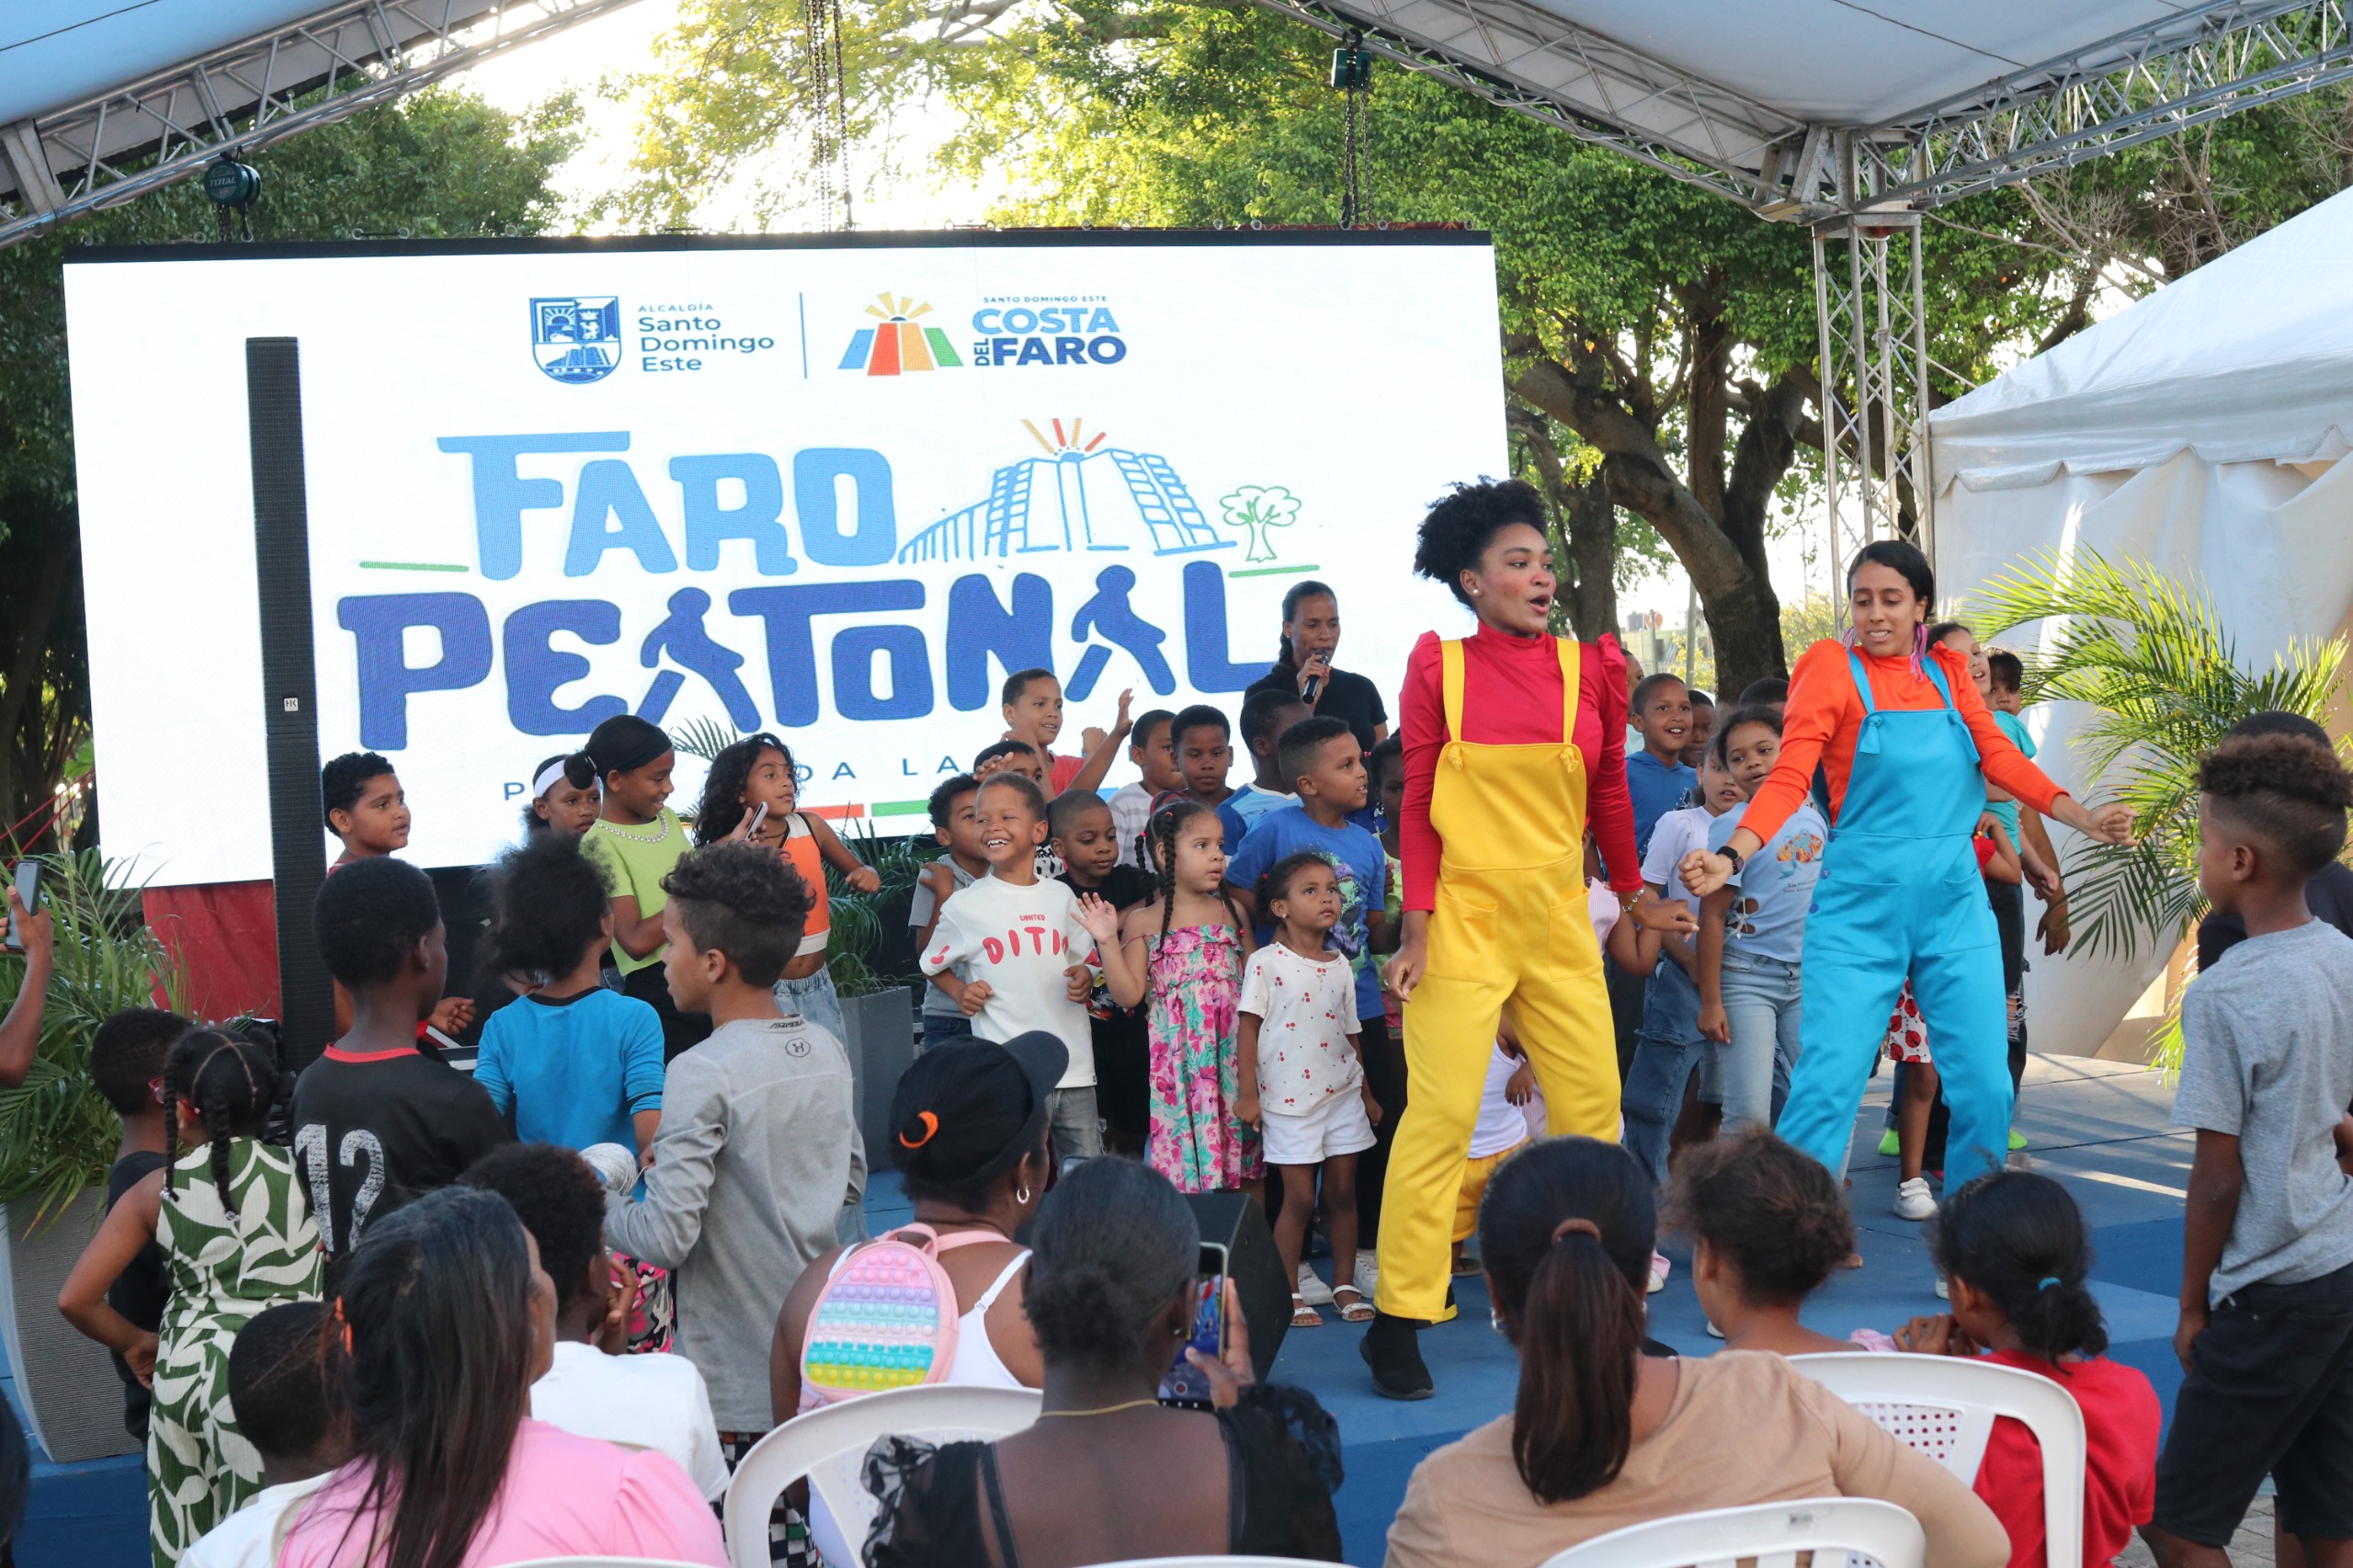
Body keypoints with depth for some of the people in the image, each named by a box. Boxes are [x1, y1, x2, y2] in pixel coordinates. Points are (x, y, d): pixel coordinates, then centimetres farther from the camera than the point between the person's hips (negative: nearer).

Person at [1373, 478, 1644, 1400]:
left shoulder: (1589, 667, 5)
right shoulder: (1438, 666, -2)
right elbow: (1416, 805, -1)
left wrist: (1633, 893, 20)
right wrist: (1416, 930, -6)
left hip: (1559, 916, 4)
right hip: (1463, 912, -4)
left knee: (1593, 1106, 6)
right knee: (1442, 1111, -7)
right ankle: (1397, 1320, 1)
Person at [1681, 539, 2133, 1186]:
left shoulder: (1947, 673, 12)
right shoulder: (1833, 669, 0)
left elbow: (2001, 757, 5)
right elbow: (1788, 778, -10)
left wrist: (2084, 819, -9)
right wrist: (1730, 857, -24)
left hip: (1954, 908, 4)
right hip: (1860, 909, -4)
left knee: (1986, 1088, 2)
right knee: (1826, 1084, -9)